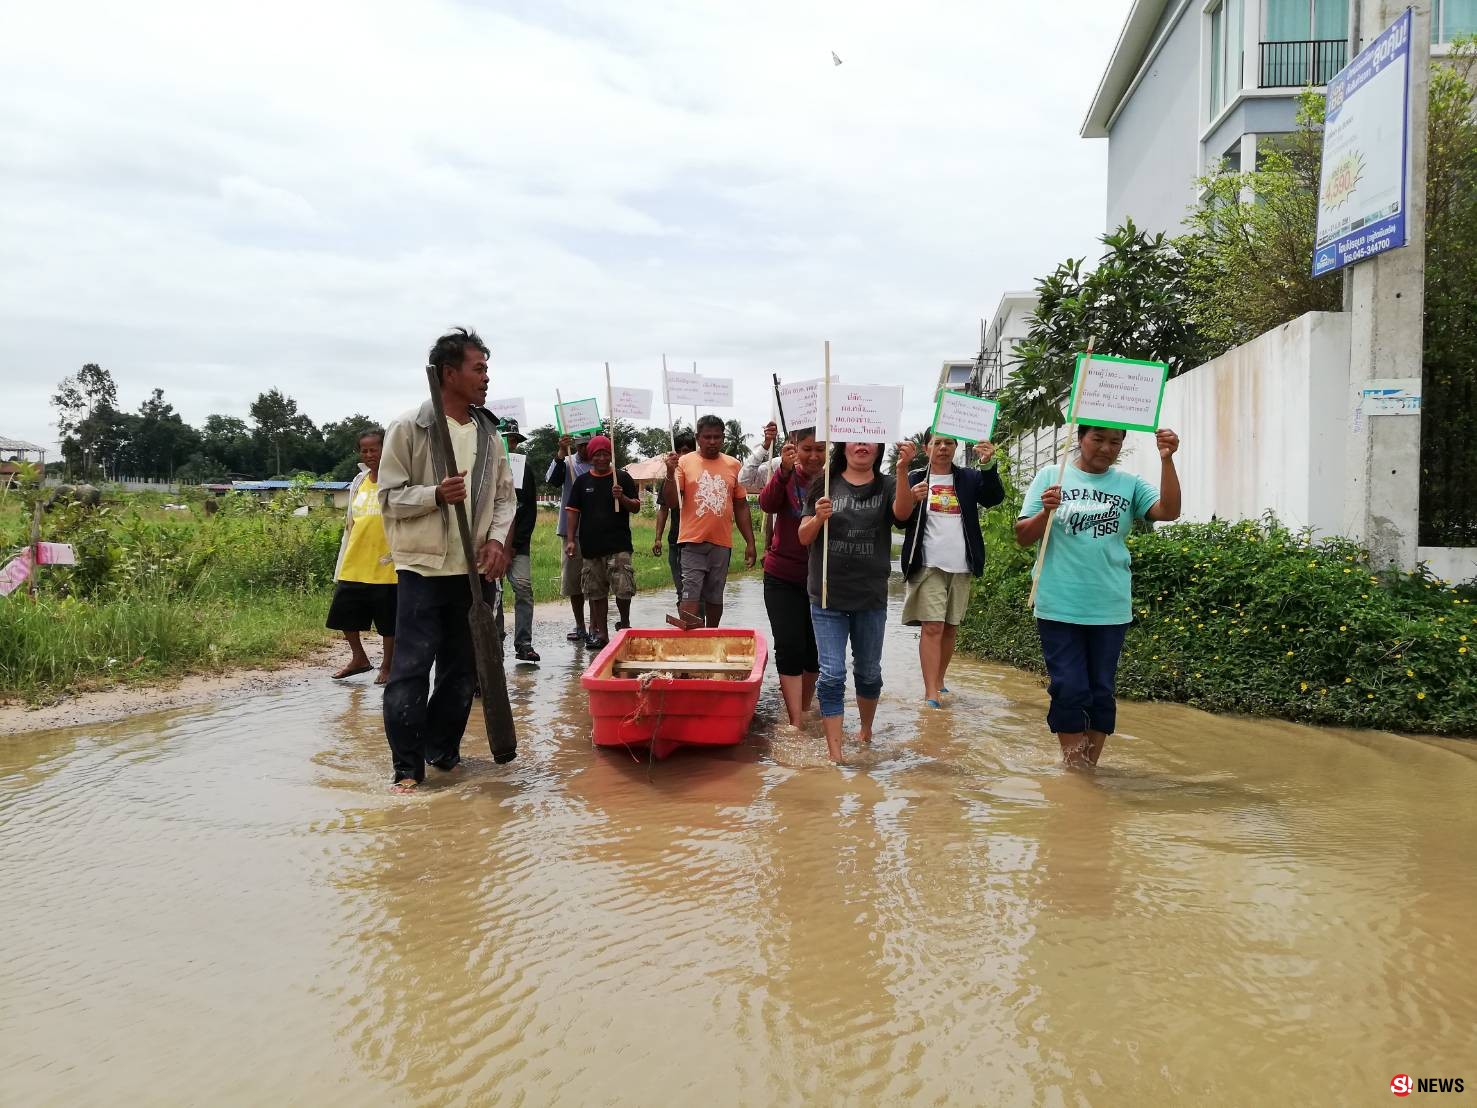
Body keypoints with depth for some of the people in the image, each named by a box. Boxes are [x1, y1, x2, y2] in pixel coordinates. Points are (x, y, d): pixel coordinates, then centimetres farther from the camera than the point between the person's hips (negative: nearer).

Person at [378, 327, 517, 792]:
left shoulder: (488, 432, 8)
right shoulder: (408, 428, -6)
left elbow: (505, 496, 12)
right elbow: (389, 497, -5)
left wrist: (497, 539, -5)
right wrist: (436, 494, -22)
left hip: (475, 569, 5)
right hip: (423, 567, -5)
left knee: (462, 668, 12)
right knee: (411, 669, -5)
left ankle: (444, 750, 26)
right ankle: (408, 766, 4)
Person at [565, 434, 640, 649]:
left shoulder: (622, 478, 5)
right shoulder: (582, 481, 10)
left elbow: (636, 507, 4)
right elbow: (573, 511, 10)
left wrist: (622, 497, -15)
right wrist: (571, 539, 3)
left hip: (618, 544, -2)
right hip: (590, 546, 3)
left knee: (623, 589, -11)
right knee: (596, 592, 8)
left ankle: (624, 623, 14)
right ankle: (601, 632, 16)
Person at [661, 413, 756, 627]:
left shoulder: (733, 465, 8)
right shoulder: (685, 462, 0)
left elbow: (741, 507, 12)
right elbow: (671, 502, -5)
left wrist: (750, 542, 9)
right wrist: (670, 473, -19)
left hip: (722, 543, 3)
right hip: (693, 542, -3)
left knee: (715, 597, 12)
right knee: (690, 597, -9)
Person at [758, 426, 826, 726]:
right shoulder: (786, 476, -6)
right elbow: (767, 504, -26)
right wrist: (783, 469, -40)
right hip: (783, 579, -1)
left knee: (815, 648, 12)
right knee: (790, 648, -6)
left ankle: (805, 708, 33)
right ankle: (796, 724, -3)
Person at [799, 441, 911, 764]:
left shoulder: (887, 486, 1)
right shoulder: (825, 486, 1)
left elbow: (902, 513, -21)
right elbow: (803, 537, -2)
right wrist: (818, 517, -23)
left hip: (871, 597, 1)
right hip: (827, 596, -1)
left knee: (868, 671, 15)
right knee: (832, 675, -6)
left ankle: (866, 731, 39)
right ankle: (834, 752, -3)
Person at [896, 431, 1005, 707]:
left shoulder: (969, 478, 8)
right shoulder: (915, 479, 4)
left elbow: (994, 498, -9)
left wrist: (989, 465, -26)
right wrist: (911, 499, -22)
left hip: (961, 566, 3)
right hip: (928, 565, -3)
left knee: (951, 628, 9)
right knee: (932, 626, -10)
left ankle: (939, 682, 22)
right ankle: (931, 693, -11)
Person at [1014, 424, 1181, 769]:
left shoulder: (1129, 484, 7)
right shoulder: (1051, 477, 3)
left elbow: (1168, 511, -9)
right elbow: (1023, 537, 1)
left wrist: (1166, 459, -17)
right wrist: (1046, 512, -18)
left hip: (1111, 609, 2)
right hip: (1060, 606, -2)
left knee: (1102, 692, 8)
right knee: (1070, 690, -2)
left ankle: (1090, 767, 20)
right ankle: (1074, 769, 11)